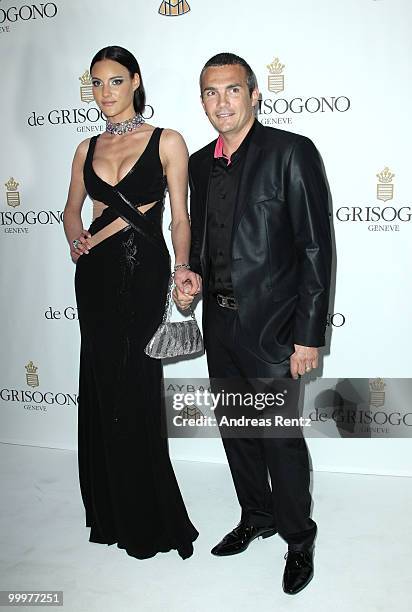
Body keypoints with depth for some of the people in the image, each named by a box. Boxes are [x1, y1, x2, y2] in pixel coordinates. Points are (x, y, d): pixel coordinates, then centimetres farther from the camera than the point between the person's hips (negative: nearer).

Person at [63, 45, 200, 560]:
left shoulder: (167, 142, 0)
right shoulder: (87, 149, 12)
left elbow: (180, 217, -2)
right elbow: (72, 209, 21)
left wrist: (182, 266, -18)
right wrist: (76, 240, 1)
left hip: (145, 270, -4)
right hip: (96, 273, 4)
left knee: (133, 389, -1)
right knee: (105, 387, 8)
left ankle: (148, 521, 18)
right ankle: (114, 513, 25)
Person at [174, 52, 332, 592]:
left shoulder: (292, 152, -10)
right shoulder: (200, 163, 10)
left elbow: (317, 249, -12)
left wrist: (309, 337, -15)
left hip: (271, 327, -6)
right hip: (220, 325, 6)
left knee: (281, 437, 4)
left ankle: (298, 538, 29)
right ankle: (256, 518, 40)